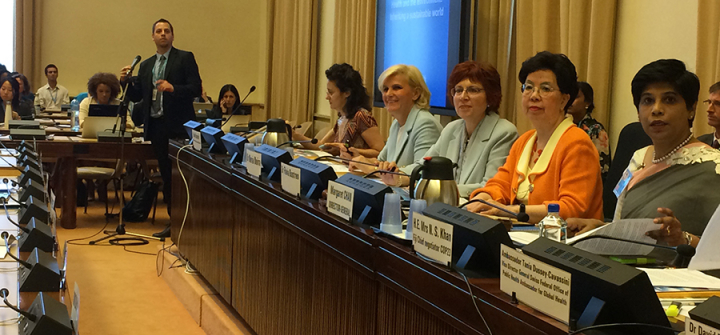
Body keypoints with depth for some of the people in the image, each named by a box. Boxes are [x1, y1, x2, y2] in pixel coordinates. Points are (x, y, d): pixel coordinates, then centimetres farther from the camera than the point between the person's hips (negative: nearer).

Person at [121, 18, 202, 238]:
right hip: (156, 127, 6)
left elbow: (196, 88, -9)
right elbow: (136, 96, 14)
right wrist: (126, 81, -4)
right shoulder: (146, 65, 17)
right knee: (166, 176, 9)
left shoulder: (185, 58, 1)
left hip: (178, 126, -5)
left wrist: (173, 88, -23)